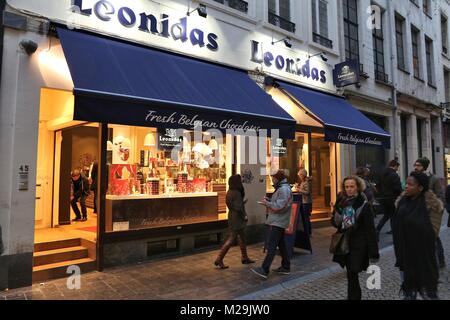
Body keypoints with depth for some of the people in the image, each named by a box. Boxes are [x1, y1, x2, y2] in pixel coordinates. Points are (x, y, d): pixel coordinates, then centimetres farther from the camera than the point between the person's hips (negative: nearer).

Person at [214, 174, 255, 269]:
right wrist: (244, 216, -10)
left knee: (242, 238, 20)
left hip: (233, 218, 10)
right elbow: (238, 208, -23)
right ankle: (219, 259, 1)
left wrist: (243, 202, 17)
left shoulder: (230, 192, 7)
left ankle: (245, 258, 32)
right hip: (237, 220, -10)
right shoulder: (236, 193, -21)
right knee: (231, 240, -3)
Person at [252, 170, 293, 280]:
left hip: (278, 222, -11)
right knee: (281, 244, 17)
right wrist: (269, 200, 4)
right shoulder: (281, 188, 16)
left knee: (271, 246, -12)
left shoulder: (284, 189, -18)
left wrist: (267, 203, -14)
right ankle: (285, 267, 27)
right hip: (278, 222, 11)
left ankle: (264, 270, -12)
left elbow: (280, 206, -24)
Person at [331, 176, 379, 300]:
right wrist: (337, 220, -16)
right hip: (344, 243, 5)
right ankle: (354, 295, 35)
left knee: (352, 275, -5)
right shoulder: (341, 202, 1)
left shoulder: (363, 205, -12)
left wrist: (373, 252, -14)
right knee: (350, 274, 15)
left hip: (358, 245, -4)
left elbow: (370, 229, -12)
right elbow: (334, 222, 8)